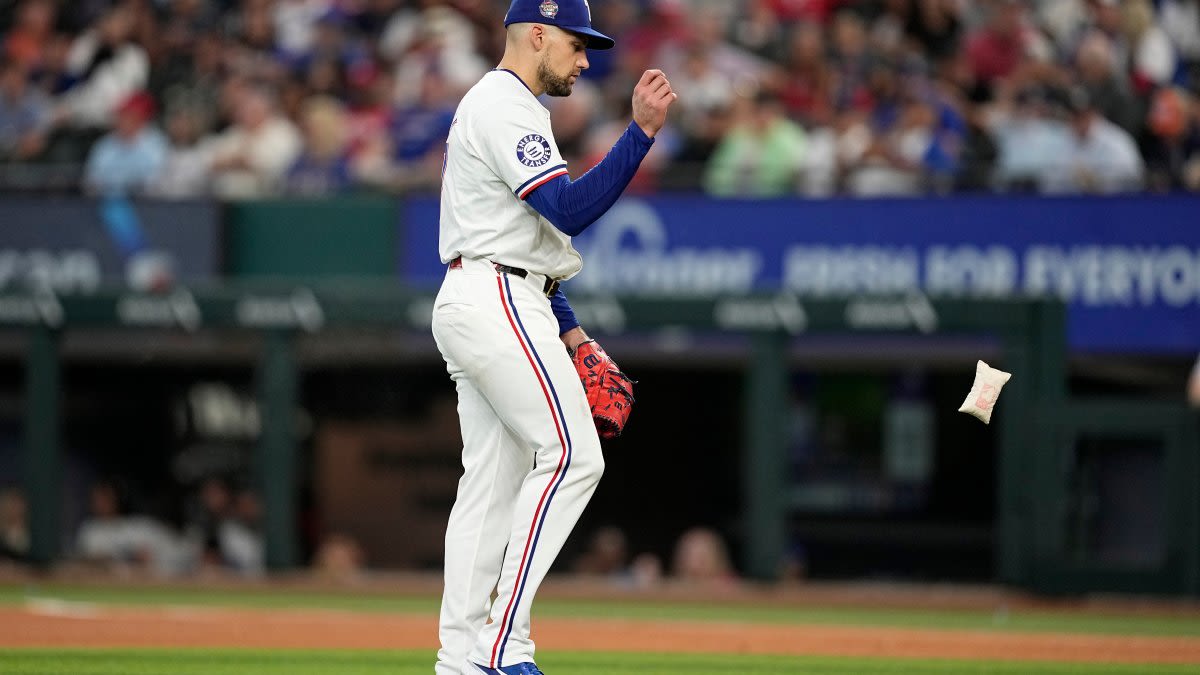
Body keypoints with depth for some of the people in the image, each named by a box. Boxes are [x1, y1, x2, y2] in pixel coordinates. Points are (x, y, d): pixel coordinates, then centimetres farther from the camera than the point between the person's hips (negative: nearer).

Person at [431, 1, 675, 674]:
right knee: (570, 455, -14)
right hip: (497, 306, -11)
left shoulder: (504, 107, 24)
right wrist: (642, 131, -24)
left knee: (493, 481, 7)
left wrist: (568, 330, 21)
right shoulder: (505, 107, -11)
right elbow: (570, 209, -21)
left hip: (473, 307, 11)